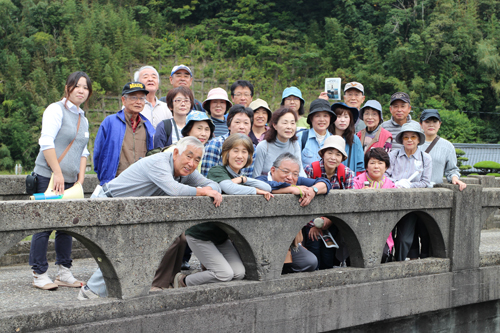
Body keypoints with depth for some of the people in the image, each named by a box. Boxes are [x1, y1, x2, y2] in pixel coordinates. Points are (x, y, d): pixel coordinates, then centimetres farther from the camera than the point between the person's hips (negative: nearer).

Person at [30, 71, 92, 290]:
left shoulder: (83, 119, 19)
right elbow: (46, 143, -13)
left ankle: (64, 274, 12)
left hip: (69, 181, 7)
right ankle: (39, 275, 1)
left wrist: (80, 179, 9)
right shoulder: (56, 110, -4)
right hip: (48, 177, -7)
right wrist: (57, 174, -17)